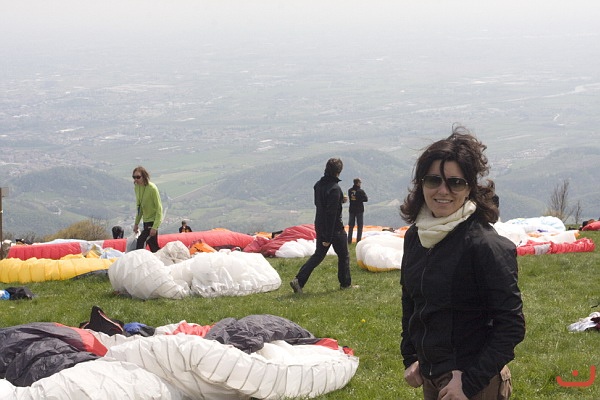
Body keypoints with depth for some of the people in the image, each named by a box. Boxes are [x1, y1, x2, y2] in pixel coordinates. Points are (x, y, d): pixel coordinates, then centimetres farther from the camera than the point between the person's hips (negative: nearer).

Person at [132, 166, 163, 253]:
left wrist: (155, 227, -24)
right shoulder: (137, 187, 1)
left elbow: (159, 208, -19)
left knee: (141, 241, -18)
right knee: (153, 246, 11)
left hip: (153, 220, -8)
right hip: (146, 221, 8)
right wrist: (136, 223, 11)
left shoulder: (152, 188, -20)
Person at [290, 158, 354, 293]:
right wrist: (328, 237, -23)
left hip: (320, 227, 7)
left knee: (318, 255, 12)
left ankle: (299, 280, -3)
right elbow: (331, 213, -24)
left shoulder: (318, 185, 3)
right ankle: (345, 284, 24)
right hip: (335, 228, -7)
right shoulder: (334, 189, -23)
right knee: (344, 256, 13)